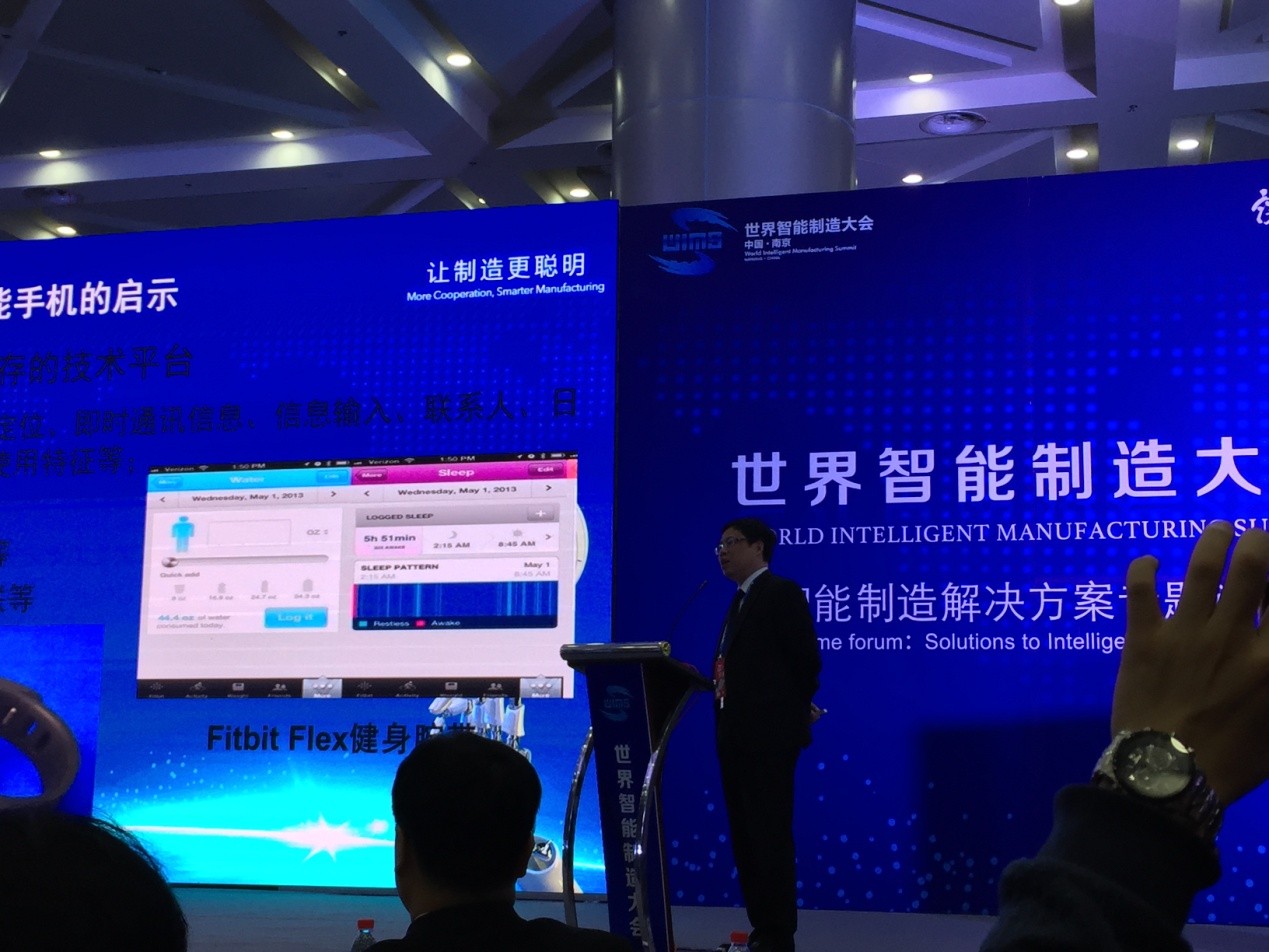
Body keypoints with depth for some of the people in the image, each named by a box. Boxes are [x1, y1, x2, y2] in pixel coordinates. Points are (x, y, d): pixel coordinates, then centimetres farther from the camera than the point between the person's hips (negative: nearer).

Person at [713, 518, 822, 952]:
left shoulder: (782, 592, -8)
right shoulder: (741, 600, 19)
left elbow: (805, 658, -12)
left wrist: (796, 710, -2)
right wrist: (708, 679, 6)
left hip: (769, 733, -9)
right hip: (736, 733, 9)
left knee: (770, 836, -5)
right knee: (745, 836, 12)